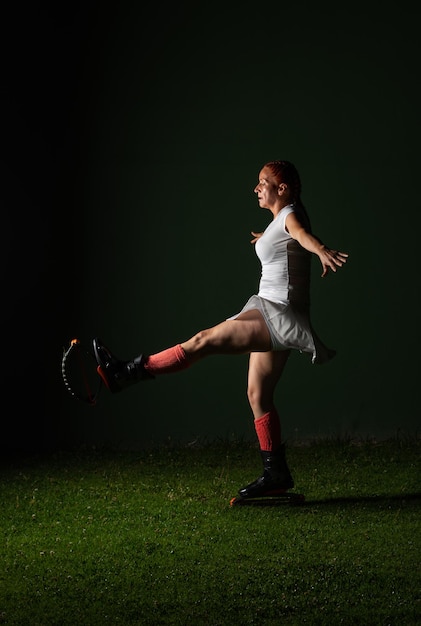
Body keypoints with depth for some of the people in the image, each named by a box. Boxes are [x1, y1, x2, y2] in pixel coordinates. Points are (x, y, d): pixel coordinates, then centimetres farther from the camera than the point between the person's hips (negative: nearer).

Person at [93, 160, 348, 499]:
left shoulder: (290, 216, -10)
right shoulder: (278, 221, 17)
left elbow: (305, 235, -36)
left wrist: (323, 251, -58)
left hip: (280, 315, -10)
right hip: (271, 316, 10)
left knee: (205, 340, -18)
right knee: (258, 394, 9)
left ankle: (125, 373, -19)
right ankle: (276, 475, 13)